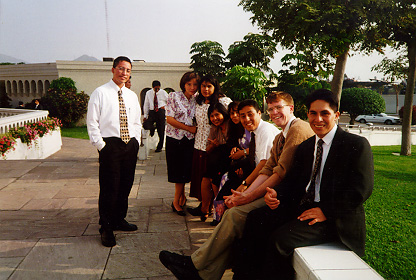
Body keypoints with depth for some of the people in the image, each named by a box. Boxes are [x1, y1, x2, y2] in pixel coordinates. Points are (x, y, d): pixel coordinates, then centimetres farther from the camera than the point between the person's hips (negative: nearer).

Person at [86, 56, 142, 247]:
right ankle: (106, 228, 11)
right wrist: (101, 145, -11)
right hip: (110, 144, -5)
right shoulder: (100, 93, -2)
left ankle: (119, 220, 29)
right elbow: (92, 122, -5)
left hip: (130, 145, 6)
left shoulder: (132, 96, 15)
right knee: (109, 188, -3)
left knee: (125, 185, 12)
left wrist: (136, 141, 9)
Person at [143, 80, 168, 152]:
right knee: (145, 125, -23)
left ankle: (159, 147, 13)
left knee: (161, 130, 0)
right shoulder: (148, 93, 7)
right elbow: (146, 105, 10)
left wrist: (164, 106, -1)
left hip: (161, 112, -1)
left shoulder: (163, 93, 4)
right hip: (152, 112, 1)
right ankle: (152, 128, 14)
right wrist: (145, 115, 5)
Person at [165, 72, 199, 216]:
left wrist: (195, 129, -7)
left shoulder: (196, 100, 7)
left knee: (185, 170, 4)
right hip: (174, 139, -3)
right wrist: (189, 128, -12)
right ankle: (181, 196, 18)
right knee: (177, 170, 1)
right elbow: (169, 119, -11)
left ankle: (177, 201, 18)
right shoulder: (174, 96, -4)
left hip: (189, 139, 3)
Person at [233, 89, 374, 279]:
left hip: (334, 219, -6)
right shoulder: (305, 147, 15)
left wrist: (325, 211, -19)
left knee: (281, 238, -26)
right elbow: (293, 180, 15)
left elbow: (361, 190, -13)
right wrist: (276, 194, -8)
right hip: (302, 206, 7)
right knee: (256, 219, -10)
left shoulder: (357, 145, -5)